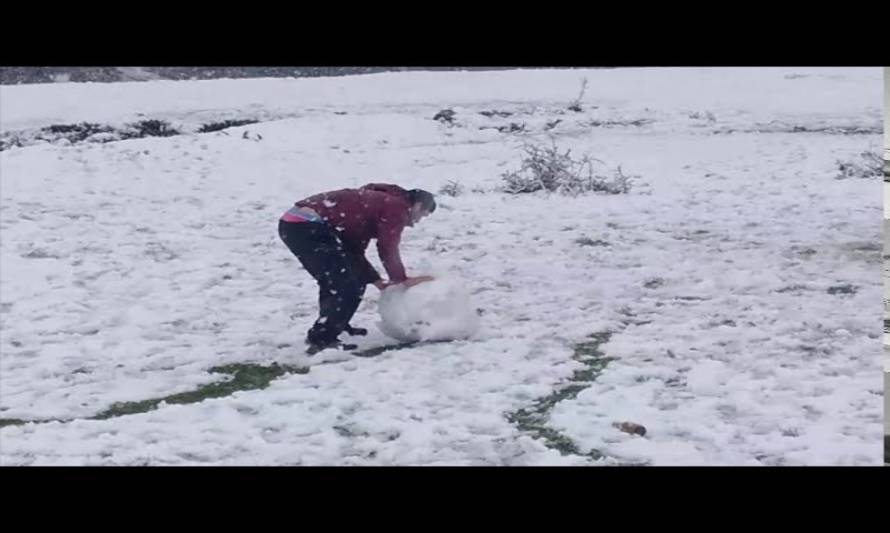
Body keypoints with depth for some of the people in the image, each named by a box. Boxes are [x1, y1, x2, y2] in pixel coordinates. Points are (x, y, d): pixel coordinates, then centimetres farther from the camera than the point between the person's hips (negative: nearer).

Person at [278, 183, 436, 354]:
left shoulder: (378, 201, 29)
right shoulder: (396, 207, 1)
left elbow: (354, 252, 28)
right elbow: (388, 250, -4)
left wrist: (377, 281, 24)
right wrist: (403, 280, 9)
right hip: (308, 226, -10)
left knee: (332, 282, 26)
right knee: (347, 287, -7)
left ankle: (336, 326, 38)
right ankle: (322, 340, -6)